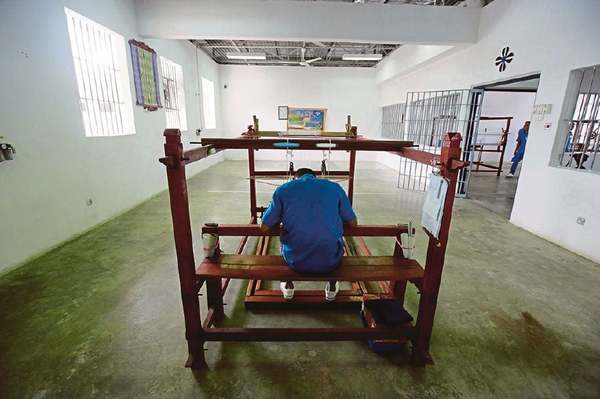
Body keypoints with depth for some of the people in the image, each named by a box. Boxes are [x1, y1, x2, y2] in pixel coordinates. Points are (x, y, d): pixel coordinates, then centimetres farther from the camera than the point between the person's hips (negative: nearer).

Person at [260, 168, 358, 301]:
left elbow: (264, 227, 5)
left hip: (296, 261, 0)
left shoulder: (283, 189, 0)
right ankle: (332, 288, 42)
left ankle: (288, 286, 42)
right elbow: (353, 223, 12)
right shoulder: (335, 187, 3)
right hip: (331, 262, 1)